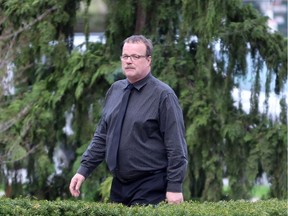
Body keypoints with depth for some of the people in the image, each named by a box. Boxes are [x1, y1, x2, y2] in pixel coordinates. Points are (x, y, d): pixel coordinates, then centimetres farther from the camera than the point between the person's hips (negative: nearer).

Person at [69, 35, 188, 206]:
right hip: (119, 185, 6)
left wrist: (174, 187, -16)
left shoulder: (163, 95, -9)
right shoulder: (115, 90, 9)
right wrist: (84, 170, 9)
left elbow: (176, 145, -12)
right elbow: (102, 136, 15)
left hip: (151, 190, -6)